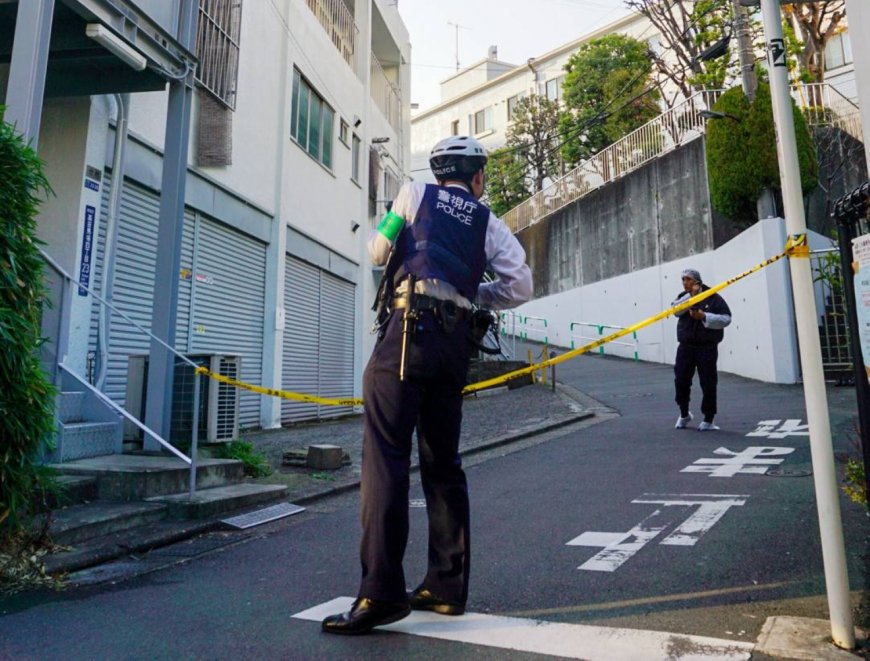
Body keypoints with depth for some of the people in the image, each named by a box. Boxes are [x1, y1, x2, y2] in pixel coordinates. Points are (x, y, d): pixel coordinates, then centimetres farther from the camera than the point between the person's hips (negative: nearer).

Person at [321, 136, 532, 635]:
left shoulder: (415, 194, 15)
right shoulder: (489, 223, 20)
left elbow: (378, 252, 17)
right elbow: (521, 285, 11)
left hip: (409, 328, -4)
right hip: (456, 340, 4)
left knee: (386, 457, -8)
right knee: (443, 462, 11)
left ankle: (382, 593, -12)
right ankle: (447, 587, 17)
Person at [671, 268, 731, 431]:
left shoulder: (713, 297, -1)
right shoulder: (683, 297, 10)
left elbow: (726, 318, -7)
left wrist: (705, 316, -17)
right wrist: (690, 296, -18)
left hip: (707, 347, -3)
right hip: (686, 346, 3)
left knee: (708, 384, 0)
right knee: (681, 381, 4)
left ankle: (708, 420, 12)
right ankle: (684, 414, 25)